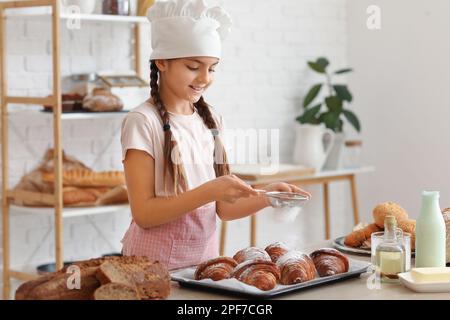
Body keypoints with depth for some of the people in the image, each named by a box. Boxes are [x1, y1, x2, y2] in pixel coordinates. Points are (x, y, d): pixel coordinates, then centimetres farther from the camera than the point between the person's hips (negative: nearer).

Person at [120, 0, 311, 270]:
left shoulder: (212, 120, 6)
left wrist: (266, 197, -10)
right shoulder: (143, 122, -10)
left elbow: (223, 208, 7)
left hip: (206, 254, 5)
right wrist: (209, 191, -24)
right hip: (155, 262, -5)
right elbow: (144, 214, -15)